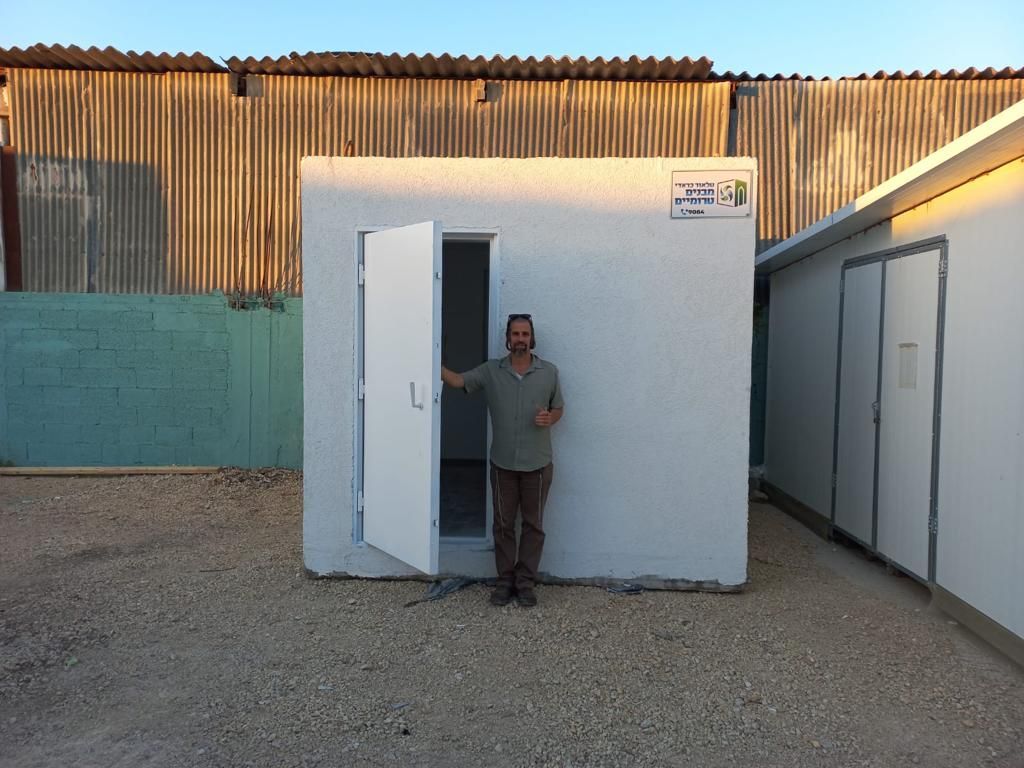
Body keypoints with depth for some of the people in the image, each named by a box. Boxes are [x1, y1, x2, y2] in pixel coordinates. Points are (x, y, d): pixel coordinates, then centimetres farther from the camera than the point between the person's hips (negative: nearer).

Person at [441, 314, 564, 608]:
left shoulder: (549, 372, -1)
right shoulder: (491, 370, -1)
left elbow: (558, 408, 9)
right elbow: (457, 381, -7)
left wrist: (549, 419, -13)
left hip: (537, 464, 0)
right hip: (502, 463, 1)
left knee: (533, 525, 7)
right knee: (503, 524, 9)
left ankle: (526, 582, 19)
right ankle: (505, 581, 22)